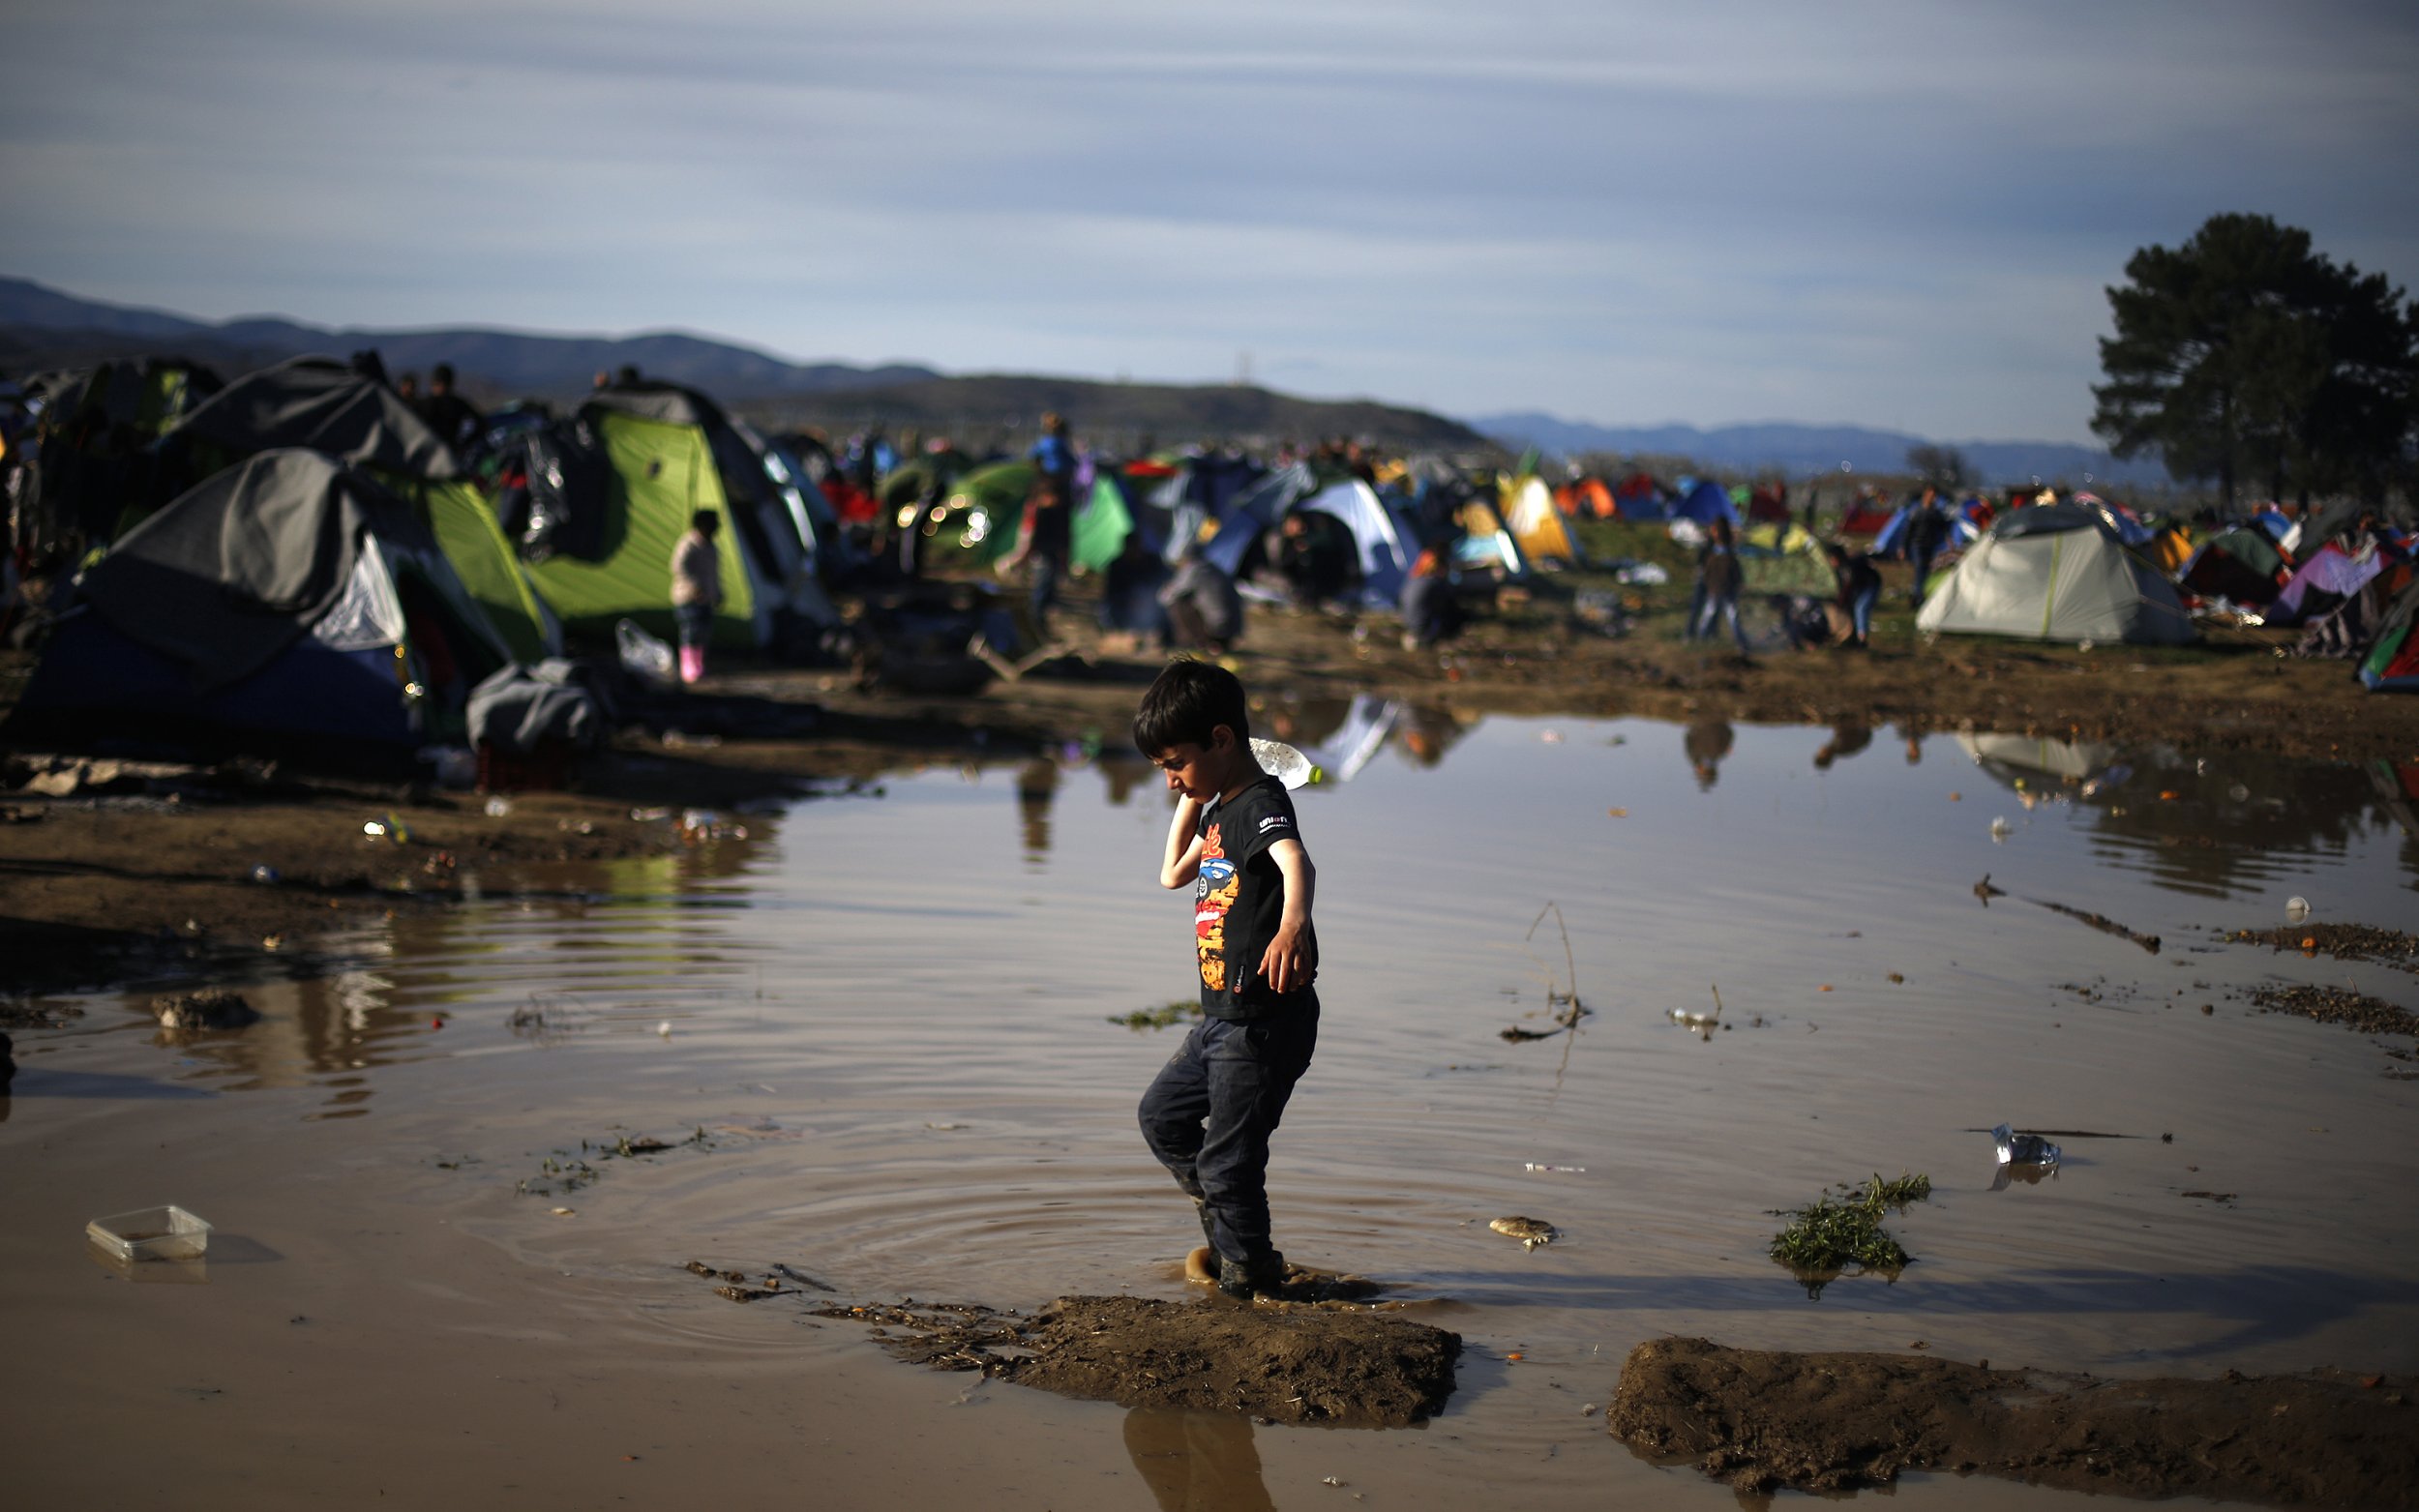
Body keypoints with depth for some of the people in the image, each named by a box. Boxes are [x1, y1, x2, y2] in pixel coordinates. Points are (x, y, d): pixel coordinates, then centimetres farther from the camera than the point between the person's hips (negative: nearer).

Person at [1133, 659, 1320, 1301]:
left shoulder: (1261, 802, -18)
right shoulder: (1219, 809, 13)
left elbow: (1296, 862, -40)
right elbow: (1173, 874, 30)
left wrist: (1292, 923, -61)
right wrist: (1192, 802, 17)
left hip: (1266, 1023, -11)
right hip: (1223, 1018, 11)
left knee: (1226, 1158, -3)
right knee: (1162, 1114, 23)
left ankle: (1248, 1276, 12)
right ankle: (1229, 1232, 34)